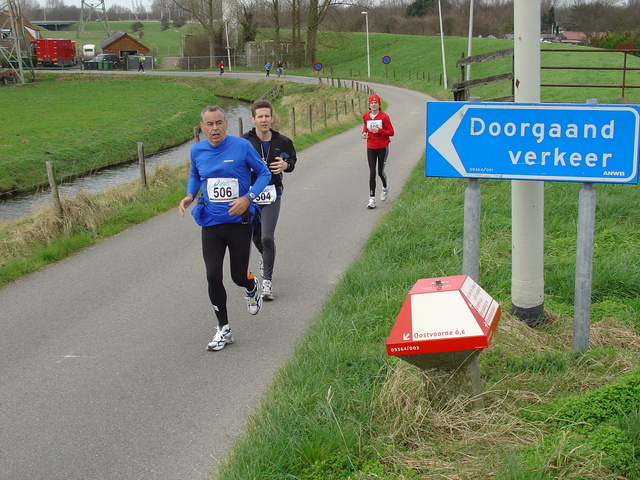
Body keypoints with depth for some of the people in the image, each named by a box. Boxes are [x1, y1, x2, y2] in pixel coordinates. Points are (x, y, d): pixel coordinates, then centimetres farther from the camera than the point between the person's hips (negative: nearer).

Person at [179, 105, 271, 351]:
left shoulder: (242, 146, -11)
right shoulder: (197, 151, 0)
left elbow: (264, 173, -1)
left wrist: (248, 198, -17)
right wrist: (189, 195, -1)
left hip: (239, 221, -2)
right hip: (211, 223, 3)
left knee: (239, 276, 4)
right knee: (213, 276, -4)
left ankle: (252, 288, 45)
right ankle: (223, 330, 13)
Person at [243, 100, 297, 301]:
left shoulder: (282, 141, -2)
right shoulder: (245, 142, -8)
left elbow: (292, 159, 14)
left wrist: (286, 165, -9)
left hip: (272, 194, -1)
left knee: (267, 237, -10)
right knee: (255, 235, 16)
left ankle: (267, 281, 0)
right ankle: (264, 256, 52)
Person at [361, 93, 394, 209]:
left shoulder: (384, 117, -9)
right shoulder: (366, 116, 3)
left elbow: (391, 132, -8)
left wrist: (379, 130, -21)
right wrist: (364, 133, -1)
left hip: (382, 147, -3)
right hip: (370, 148, 3)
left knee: (380, 172, 5)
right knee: (372, 173, -4)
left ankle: (385, 187, 41)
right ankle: (372, 199, -2)